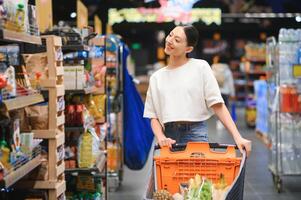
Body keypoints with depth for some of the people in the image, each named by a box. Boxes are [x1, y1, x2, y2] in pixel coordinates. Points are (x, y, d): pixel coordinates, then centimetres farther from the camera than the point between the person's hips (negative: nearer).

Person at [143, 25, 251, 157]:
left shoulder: (200, 67, 4)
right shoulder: (156, 78, 13)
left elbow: (218, 106, -2)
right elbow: (153, 117, 10)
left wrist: (237, 137, -11)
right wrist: (161, 138, -9)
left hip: (196, 134, -3)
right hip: (169, 137, 3)